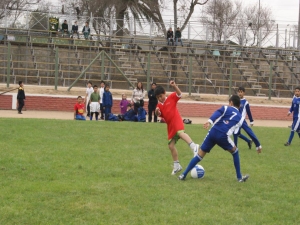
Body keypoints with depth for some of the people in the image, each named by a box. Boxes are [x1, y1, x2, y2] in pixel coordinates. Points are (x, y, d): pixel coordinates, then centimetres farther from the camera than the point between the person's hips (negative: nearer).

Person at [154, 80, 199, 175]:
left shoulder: (171, 98, 3)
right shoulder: (159, 105, 14)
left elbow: (179, 94, -11)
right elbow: (159, 115, 5)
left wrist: (174, 86, -27)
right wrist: (157, 112, -17)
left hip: (176, 121, -6)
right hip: (170, 126, 6)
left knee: (180, 132, -39)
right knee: (171, 145, 7)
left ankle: (193, 146, -57)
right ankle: (177, 166, 19)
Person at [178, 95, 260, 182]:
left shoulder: (226, 108, 18)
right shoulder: (240, 117, 23)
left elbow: (217, 113, -4)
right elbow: (235, 131, 17)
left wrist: (209, 121, -20)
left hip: (212, 133, 1)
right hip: (223, 136, -1)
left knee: (200, 155, 12)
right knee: (235, 152, 26)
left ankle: (183, 175, 5)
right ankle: (239, 177, 26)